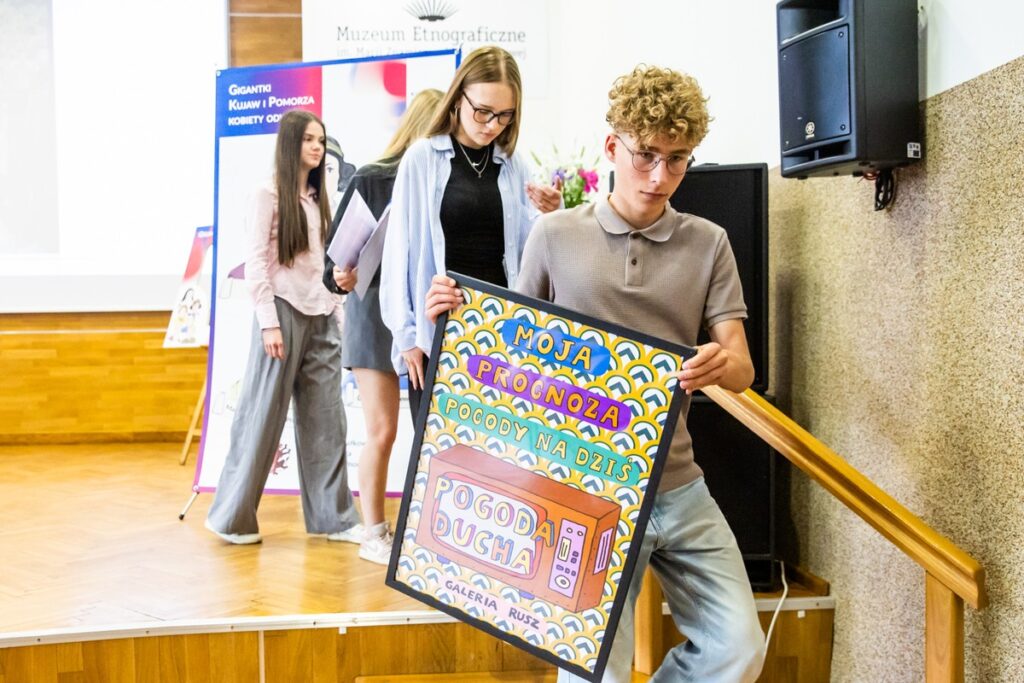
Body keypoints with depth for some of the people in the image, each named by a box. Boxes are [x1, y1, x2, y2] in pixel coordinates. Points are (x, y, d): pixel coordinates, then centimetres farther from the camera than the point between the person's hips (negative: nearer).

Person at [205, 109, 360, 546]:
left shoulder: (317, 199, 17)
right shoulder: (268, 195, -3)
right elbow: (255, 264, -9)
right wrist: (269, 323, -16)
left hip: (321, 316, 6)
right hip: (284, 313, -6)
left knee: (325, 418, 5)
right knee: (263, 415, -1)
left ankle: (332, 515, 11)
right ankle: (232, 517, 10)